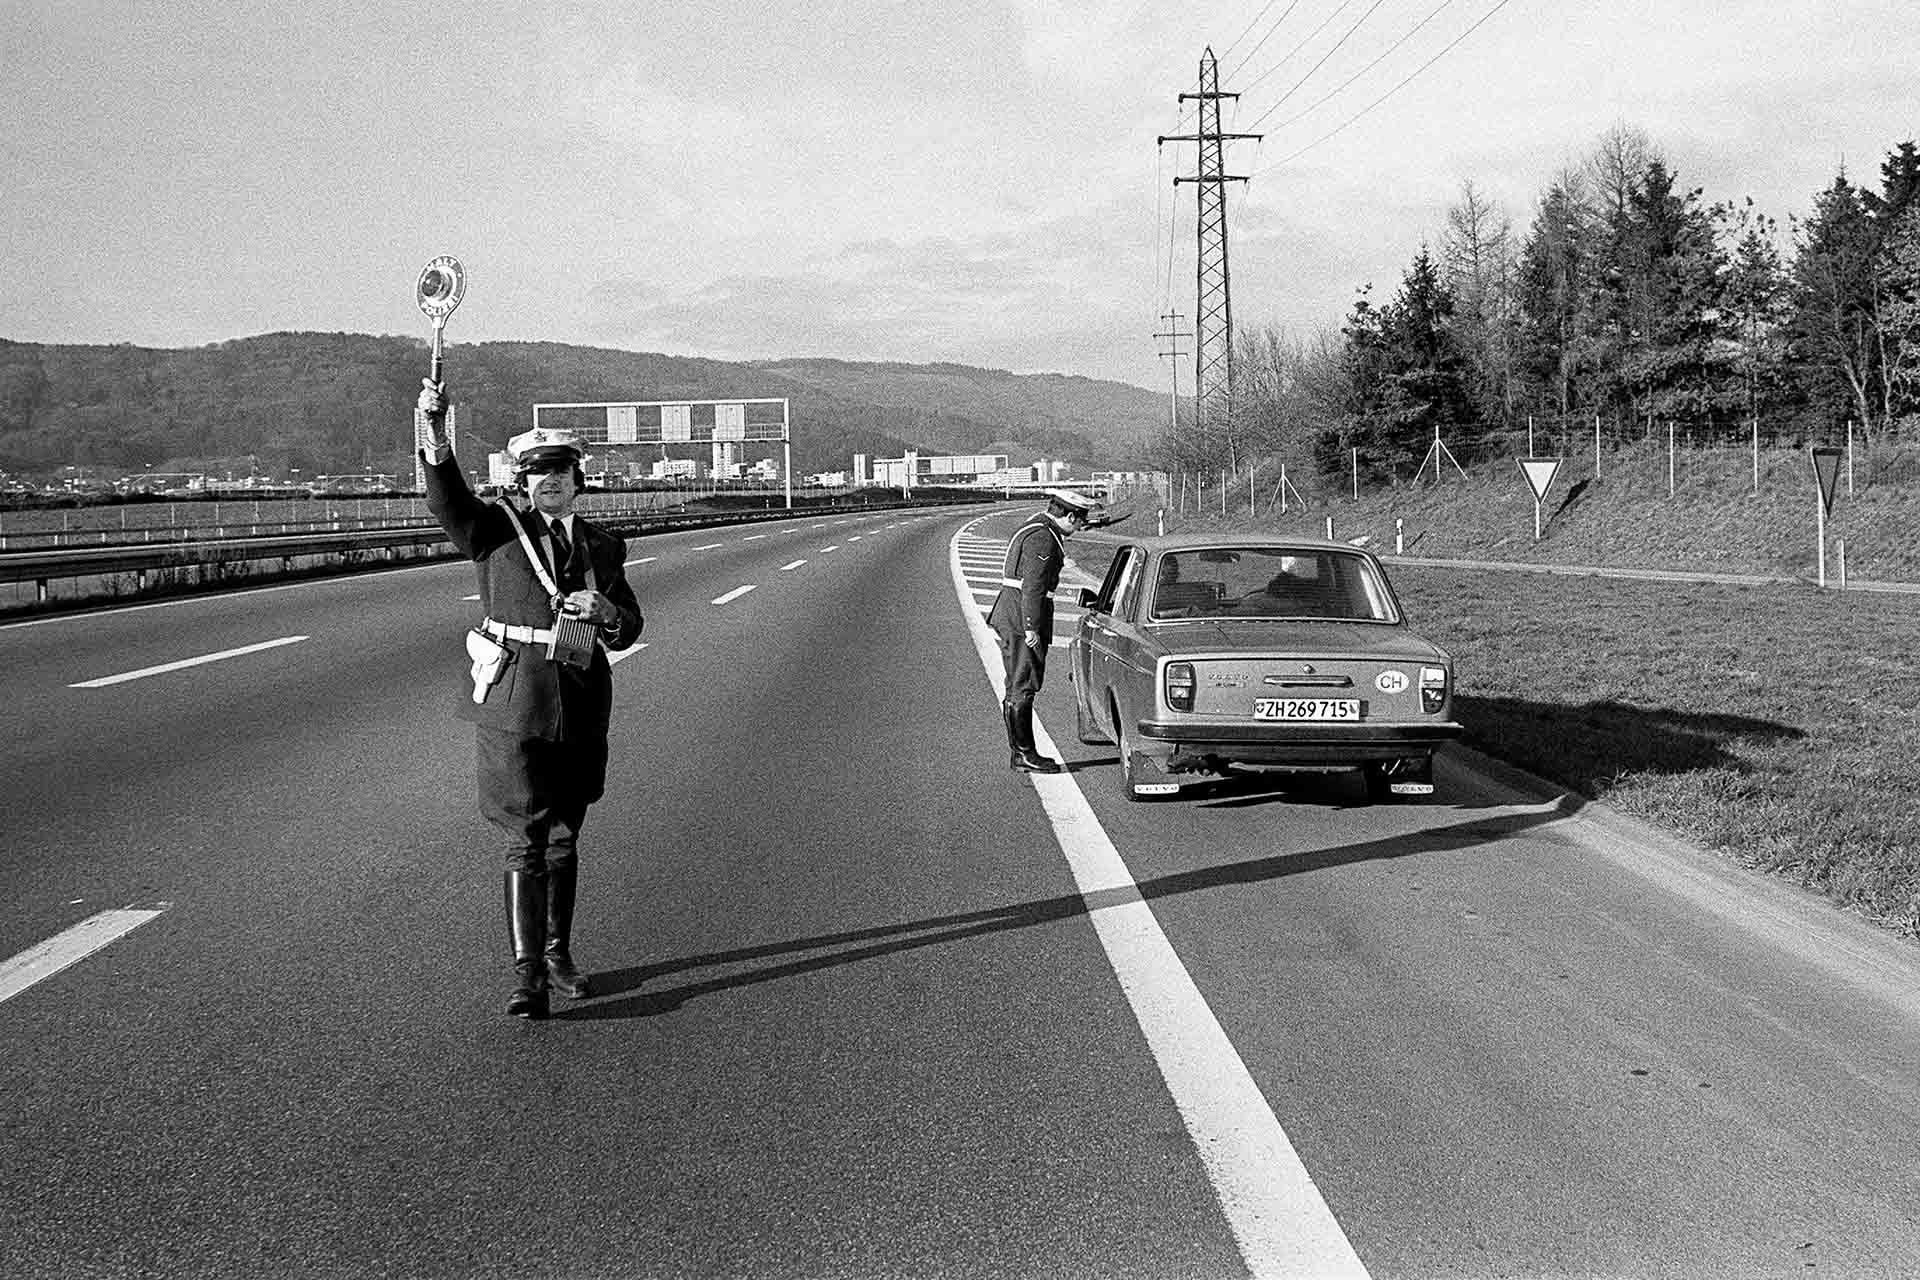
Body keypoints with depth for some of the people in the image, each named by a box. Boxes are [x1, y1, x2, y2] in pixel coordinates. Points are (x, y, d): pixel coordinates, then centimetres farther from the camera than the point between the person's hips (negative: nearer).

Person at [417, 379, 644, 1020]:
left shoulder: (603, 547, 11)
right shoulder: (497, 528, 1)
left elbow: (628, 628, 9)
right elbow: (448, 501, -19)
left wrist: (601, 610, -15)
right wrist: (436, 434, -37)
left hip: (581, 707, 4)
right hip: (514, 700, -4)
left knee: (564, 837, 14)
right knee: (527, 840, -9)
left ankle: (557, 954, 30)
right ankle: (527, 975, -8)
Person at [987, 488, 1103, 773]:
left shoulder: (1038, 527, 16)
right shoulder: (1043, 539, -17)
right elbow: (1032, 587, -22)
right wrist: (1031, 628, -23)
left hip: (1011, 617, 11)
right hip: (1023, 620, -11)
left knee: (1020, 687, 14)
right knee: (1023, 688, -6)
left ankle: (1020, 751, 20)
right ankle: (1023, 755, -3)